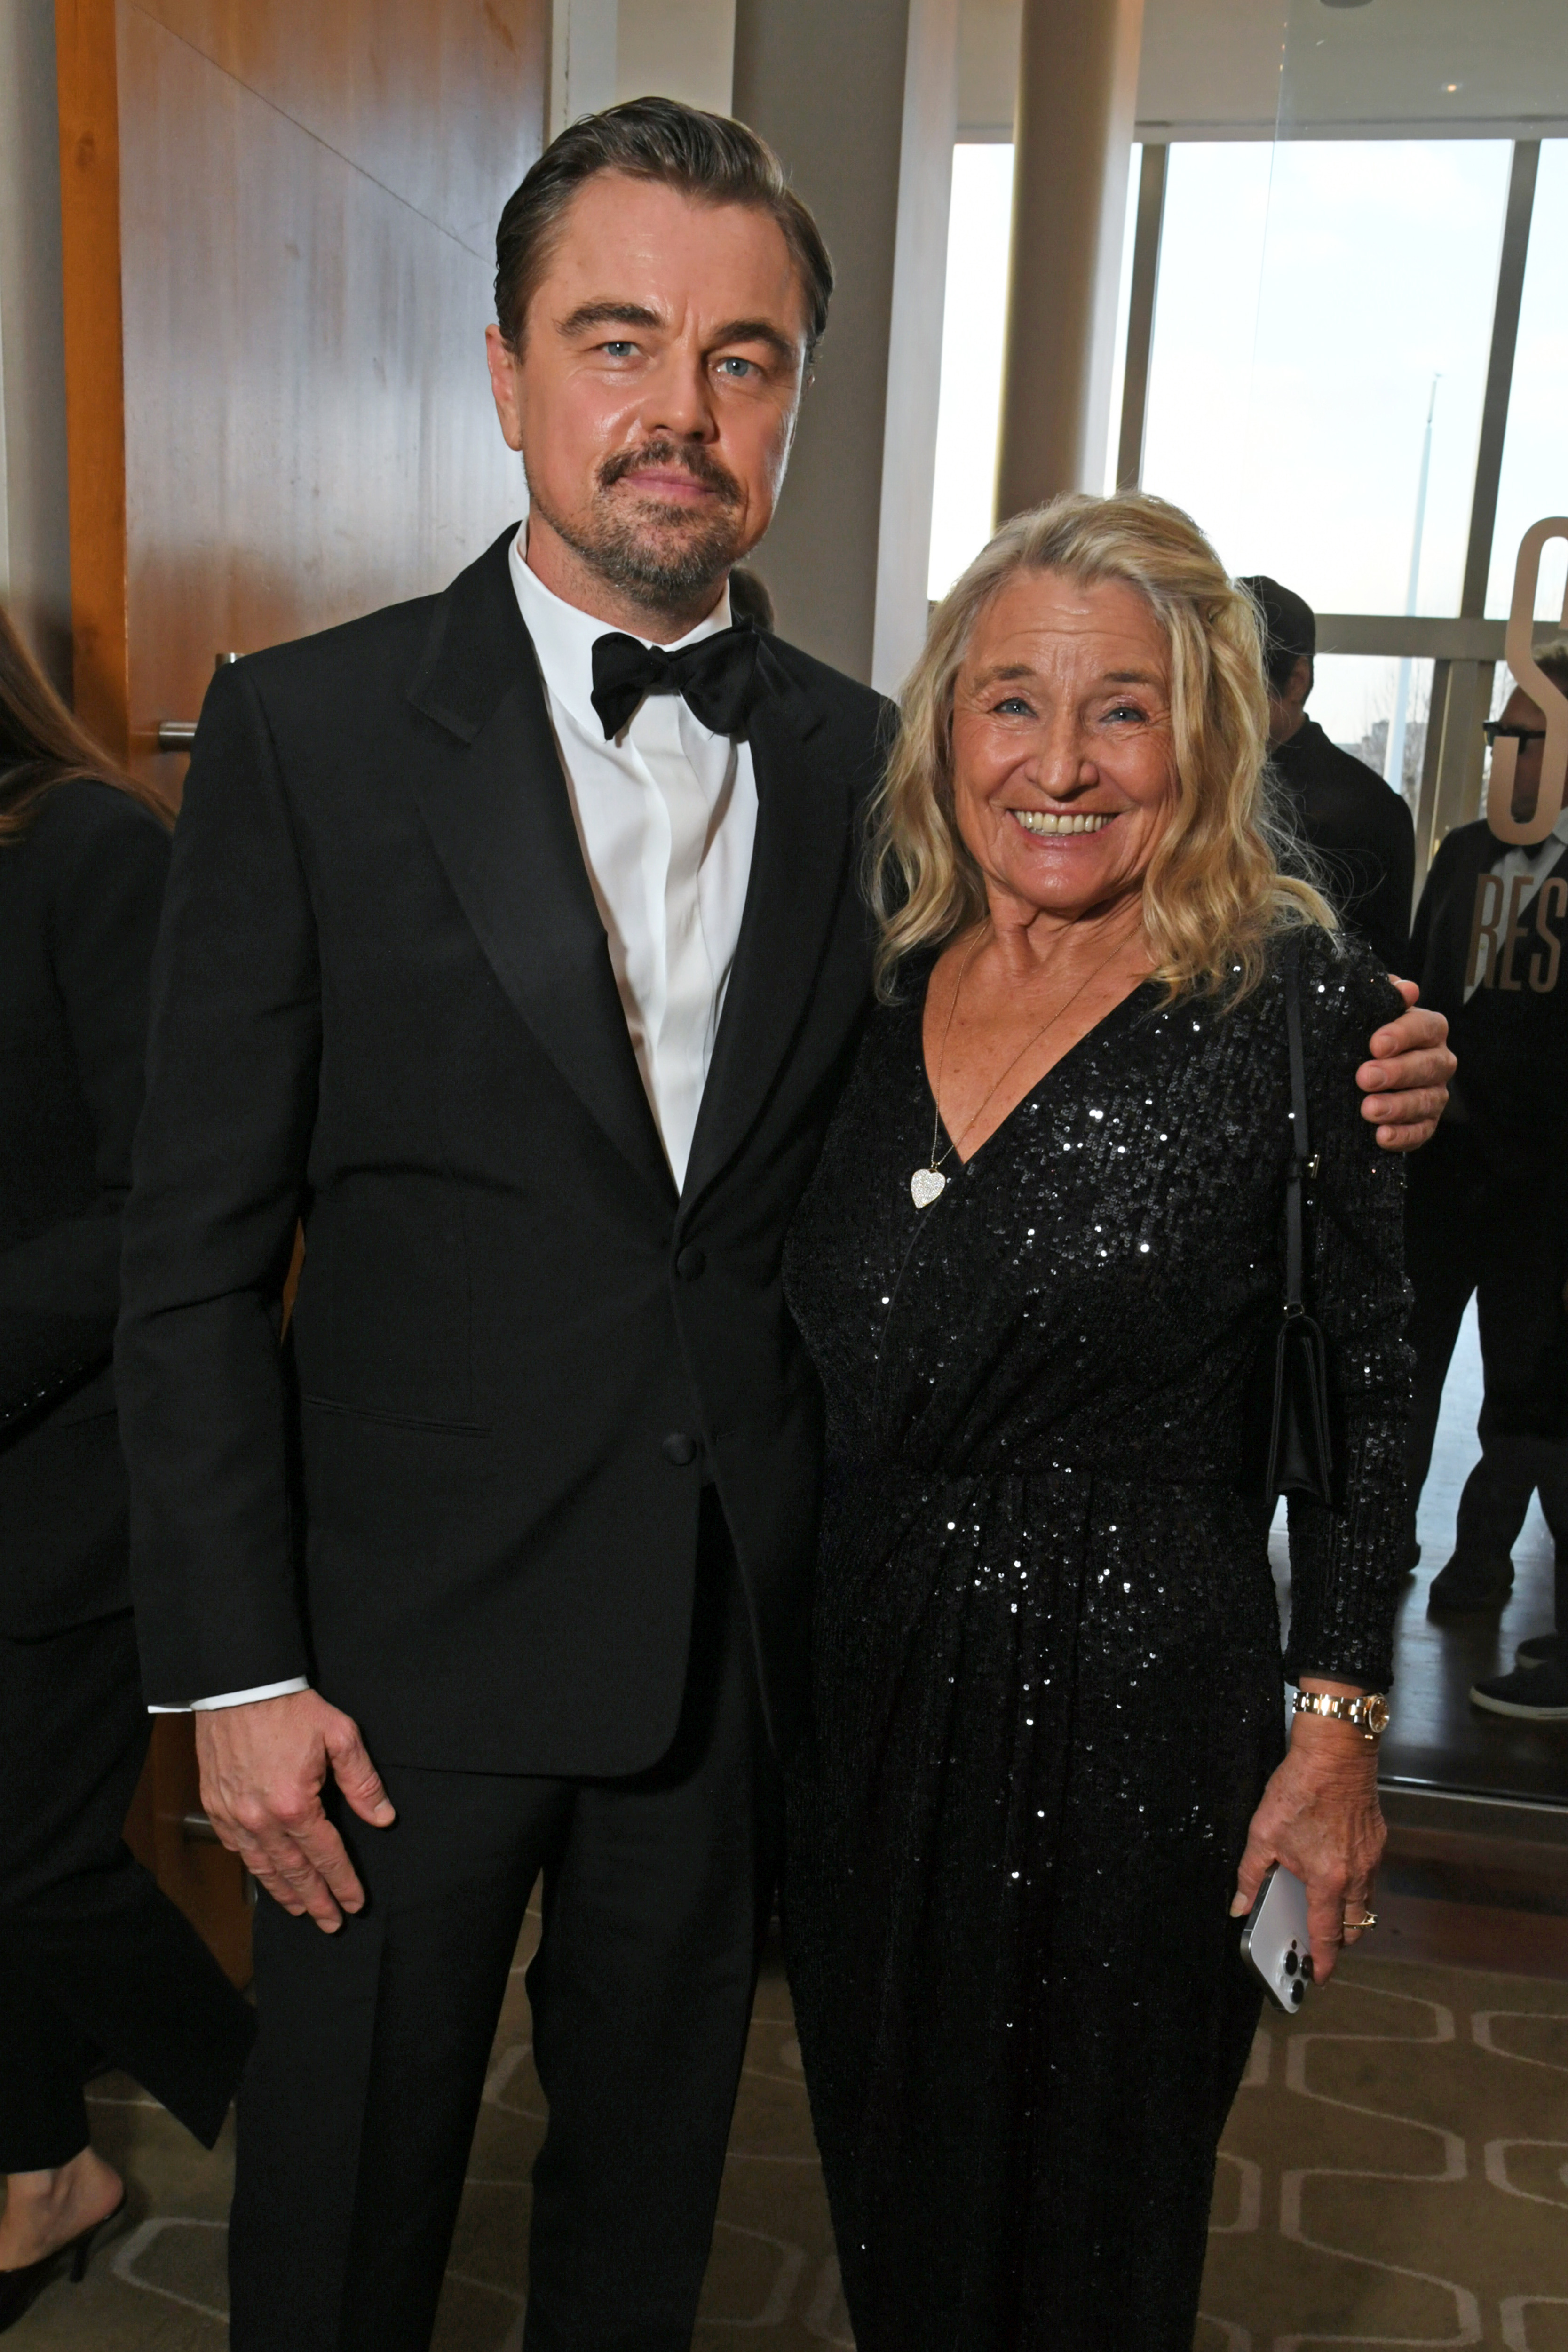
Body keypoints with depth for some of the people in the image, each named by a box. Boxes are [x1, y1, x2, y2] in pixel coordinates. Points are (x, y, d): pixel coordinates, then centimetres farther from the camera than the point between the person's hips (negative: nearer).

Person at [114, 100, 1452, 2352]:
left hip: (740, 1625, 3)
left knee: (654, 2125, 25)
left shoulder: (860, 763, 0)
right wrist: (238, 1669, -10)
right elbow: (200, 1250, -8)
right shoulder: (309, 734, -10)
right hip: (416, 1629, -2)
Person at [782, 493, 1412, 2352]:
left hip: (1138, 1721, -4)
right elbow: (821, 1362, 8)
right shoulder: (877, 992, 0)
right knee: (891, 2202, 24)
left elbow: (1366, 1391, -5)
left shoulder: (1300, 1001, -11)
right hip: (863, 1700, 4)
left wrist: (1338, 1729, -6)